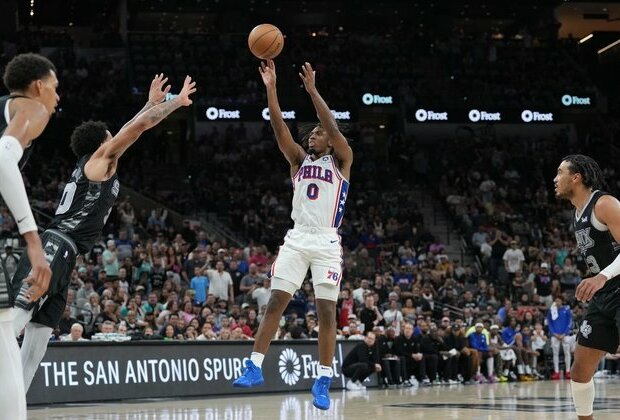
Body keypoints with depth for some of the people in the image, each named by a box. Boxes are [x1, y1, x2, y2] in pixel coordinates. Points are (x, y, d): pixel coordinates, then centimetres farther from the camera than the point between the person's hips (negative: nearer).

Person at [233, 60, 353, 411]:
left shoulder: (341, 161, 5)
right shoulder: (300, 159, 15)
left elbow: (332, 126, -12)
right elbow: (280, 127, 3)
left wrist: (312, 90, -16)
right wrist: (271, 88, -8)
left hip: (327, 241, -4)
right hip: (297, 238, 4)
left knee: (326, 310, -5)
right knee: (276, 302, -2)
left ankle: (324, 381, -2)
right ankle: (255, 368, 0)